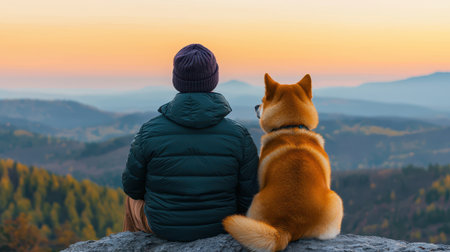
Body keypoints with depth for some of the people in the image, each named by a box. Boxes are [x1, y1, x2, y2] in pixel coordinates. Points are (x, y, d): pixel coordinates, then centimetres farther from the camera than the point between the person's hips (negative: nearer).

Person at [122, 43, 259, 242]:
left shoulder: (150, 132, -20)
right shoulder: (239, 135, -18)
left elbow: (132, 186, -6)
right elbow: (250, 198, -12)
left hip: (163, 225, -1)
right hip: (218, 225, 2)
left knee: (133, 200, 33)